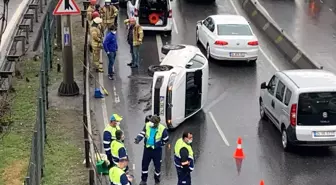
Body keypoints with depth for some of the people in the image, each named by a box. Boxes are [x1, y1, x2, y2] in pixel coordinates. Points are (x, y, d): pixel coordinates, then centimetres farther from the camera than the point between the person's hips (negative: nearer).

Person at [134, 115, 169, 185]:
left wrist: (160, 144, -1)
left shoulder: (162, 129, -18)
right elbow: (142, 133, -5)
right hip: (147, 148, 3)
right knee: (144, 164, 11)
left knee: (157, 165, 10)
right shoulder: (147, 125, -10)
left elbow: (166, 139, -3)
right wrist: (138, 139, -22)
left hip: (157, 150, -3)